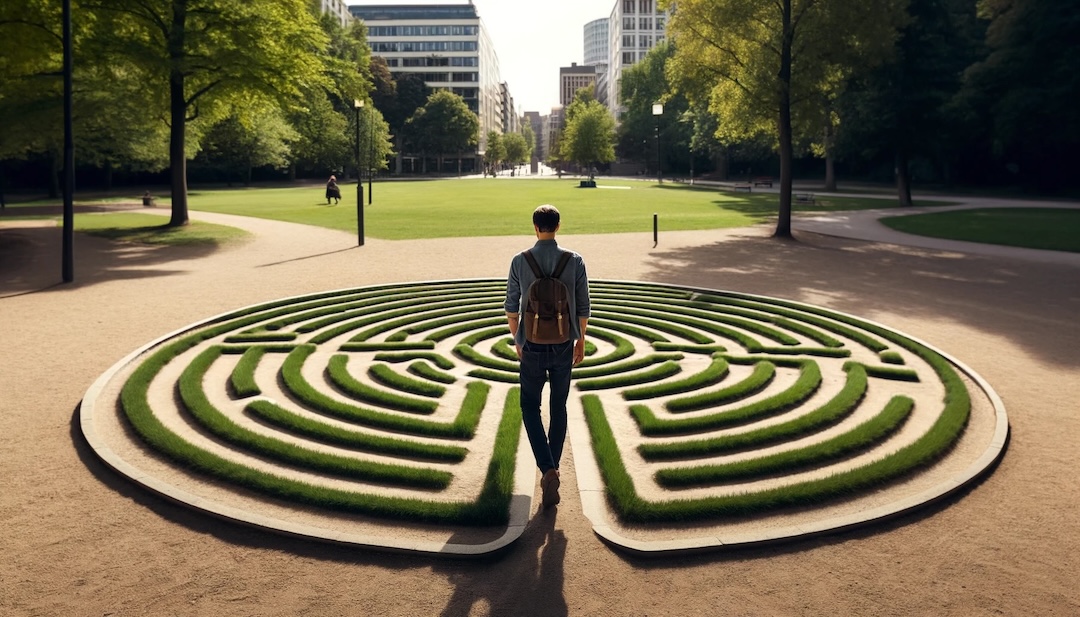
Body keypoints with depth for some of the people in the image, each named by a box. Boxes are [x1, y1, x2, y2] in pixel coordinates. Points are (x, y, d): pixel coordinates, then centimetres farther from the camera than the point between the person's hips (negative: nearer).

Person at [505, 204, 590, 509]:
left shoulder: (520, 261, -8)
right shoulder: (575, 261, -6)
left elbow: (511, 308, -1)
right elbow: (583, 308, 0)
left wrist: (516, 339, 15)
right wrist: (581, 340, 14)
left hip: (532, 346, -1)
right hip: (563, 346, 1)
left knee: (530, 407, 12)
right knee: (558, 408, 18)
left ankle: (548, 470, -6)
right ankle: (552, 468, 26)